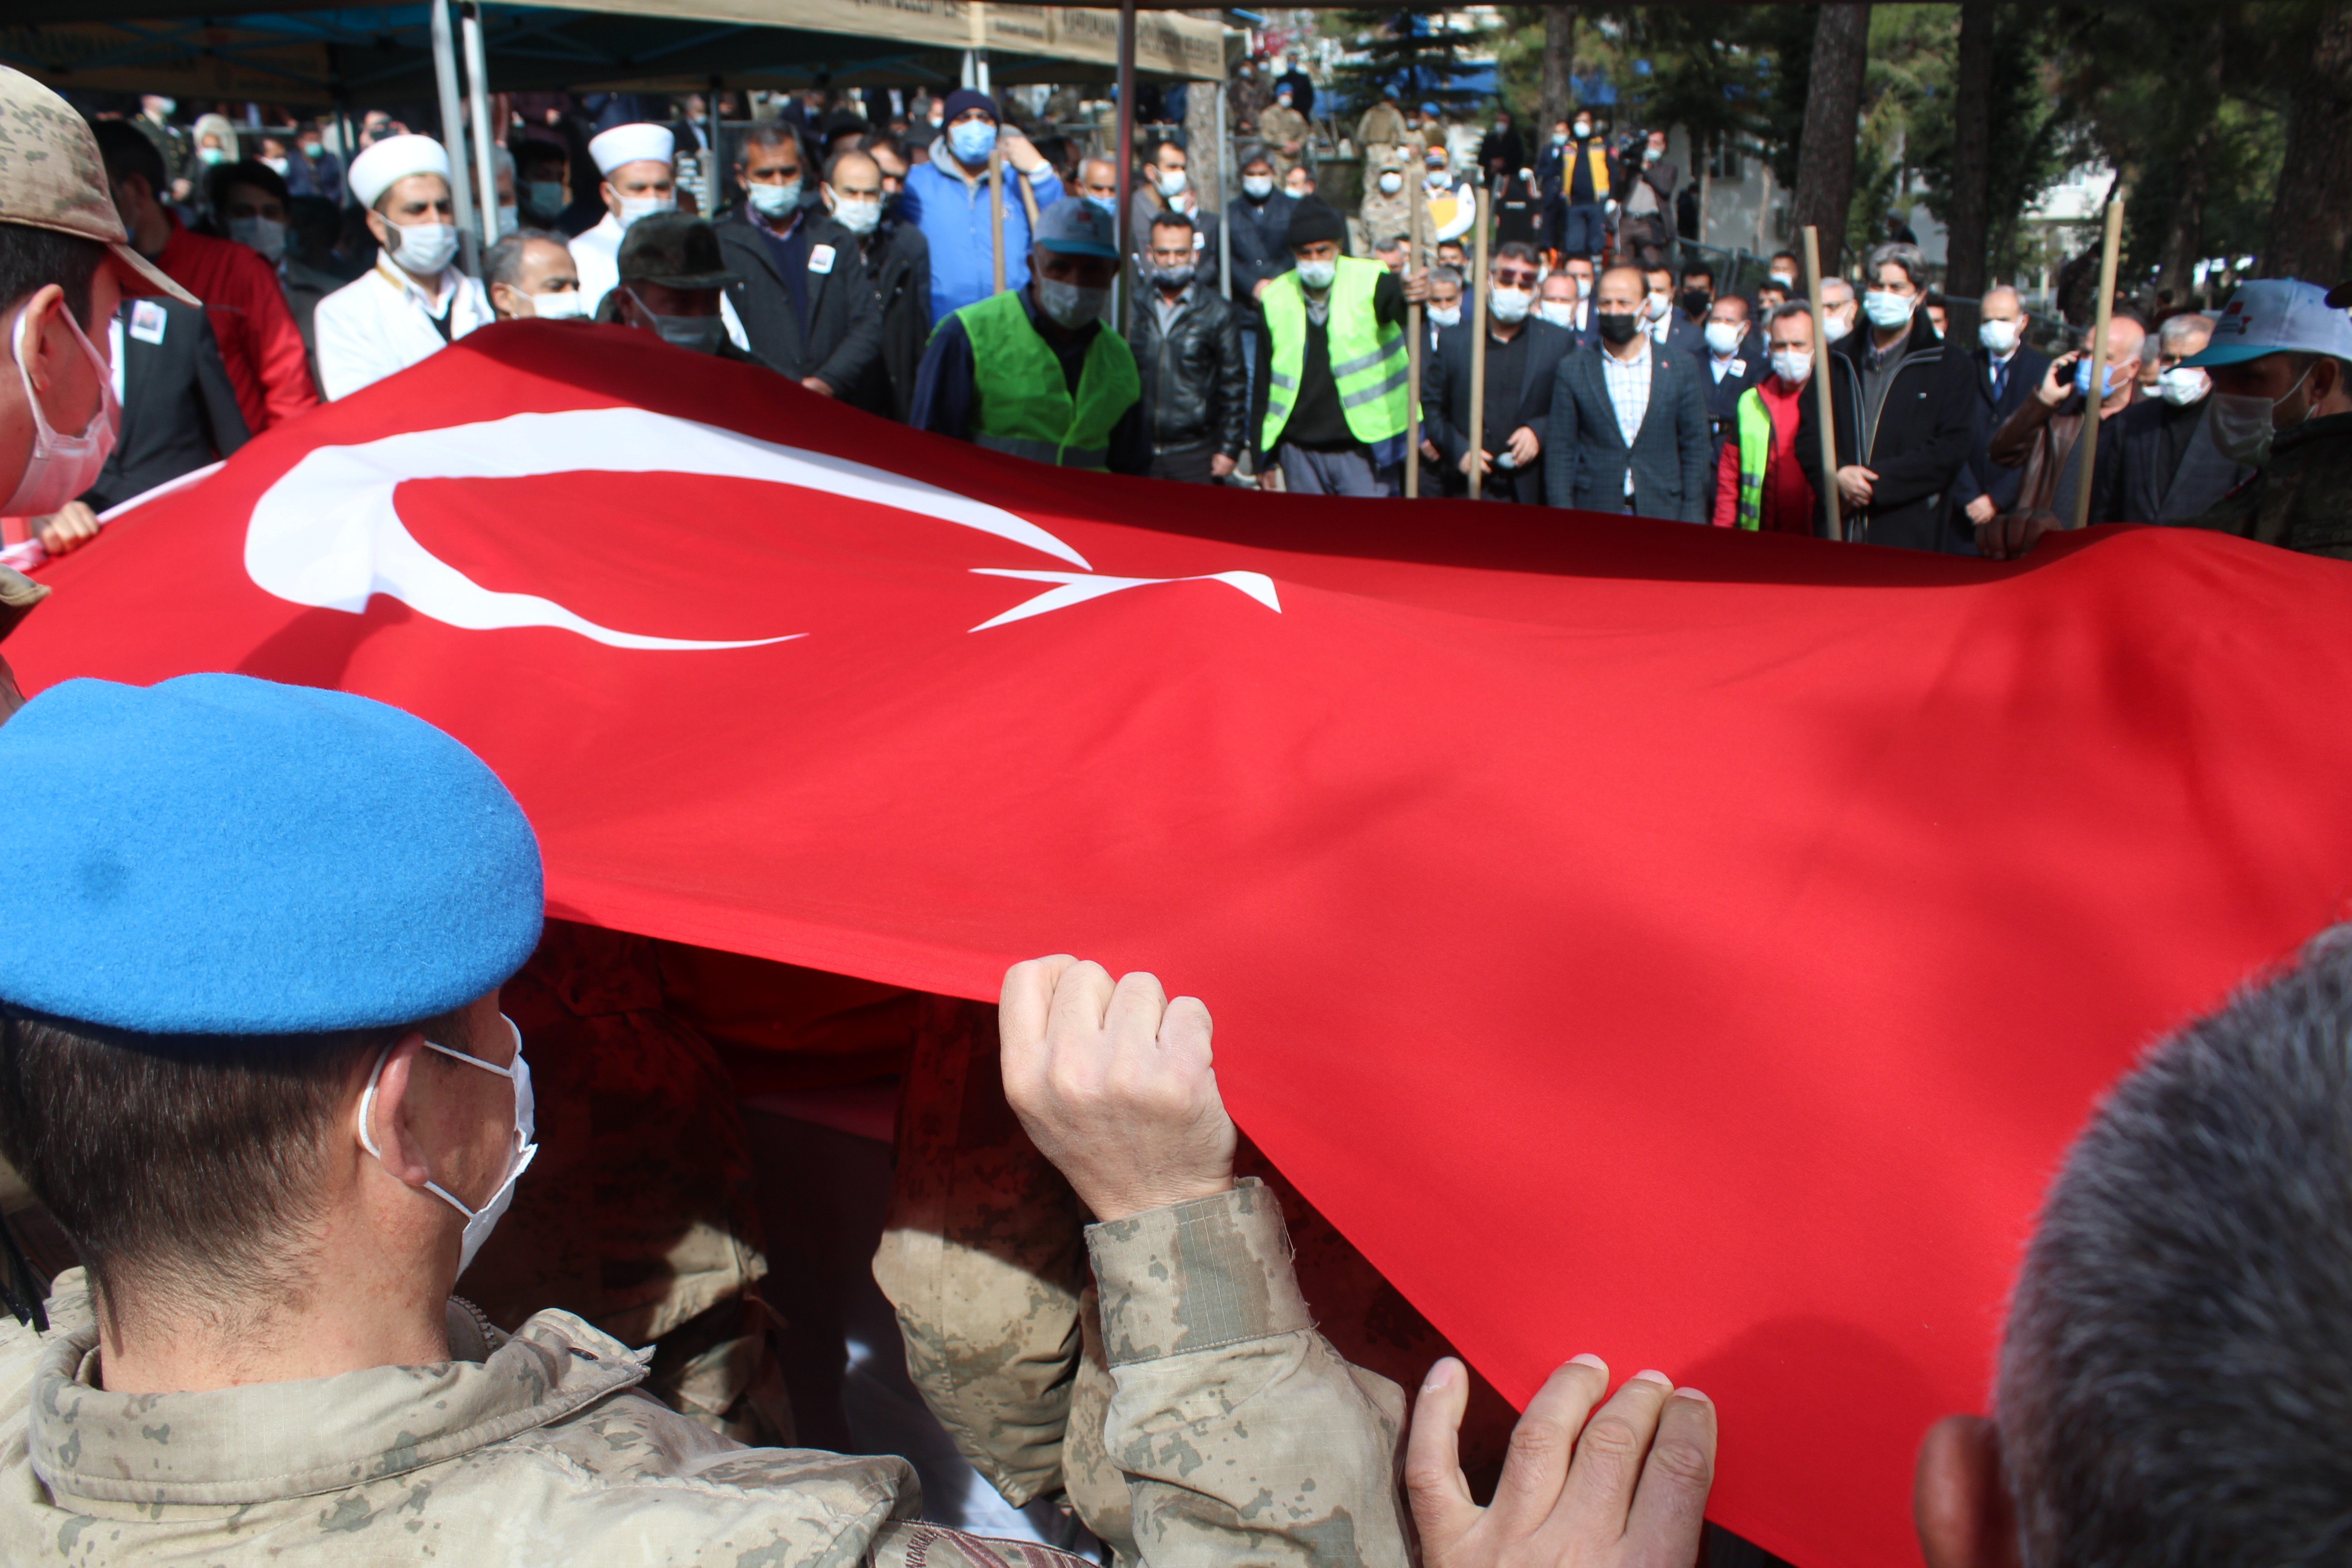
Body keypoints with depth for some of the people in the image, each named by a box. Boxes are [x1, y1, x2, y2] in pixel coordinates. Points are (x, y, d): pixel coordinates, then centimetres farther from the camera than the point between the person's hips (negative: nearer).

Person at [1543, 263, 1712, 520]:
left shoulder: (1682, 367, 6)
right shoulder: (1572, 370, 5)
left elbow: (1696, 447, 6)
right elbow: (1559, 451, 4)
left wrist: (1691, 521, 0)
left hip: (1662, 515, 1)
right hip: (1593, 518, 0)